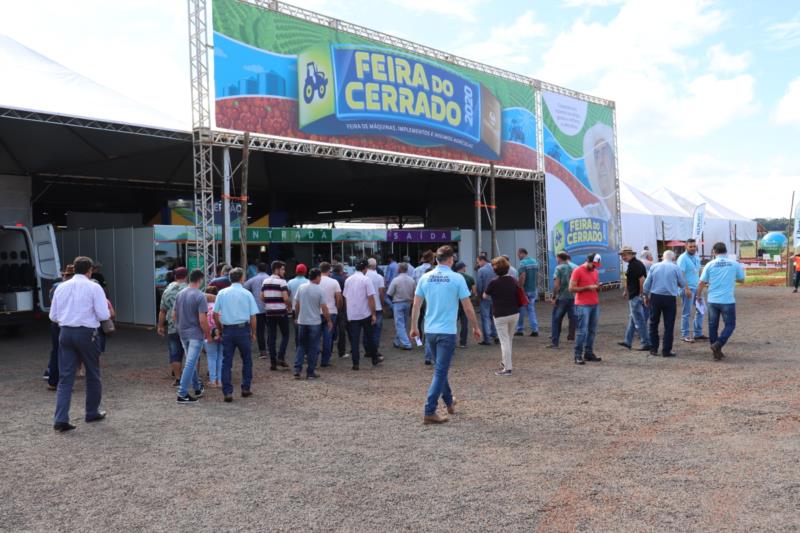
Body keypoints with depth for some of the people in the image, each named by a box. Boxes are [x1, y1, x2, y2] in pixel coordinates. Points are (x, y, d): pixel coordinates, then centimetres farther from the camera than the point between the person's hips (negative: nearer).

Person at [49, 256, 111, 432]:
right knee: (93, 375, 13)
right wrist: (107, 306, 11)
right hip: (86, 333, -4)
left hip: (66, 333, 4)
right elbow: (103, 315, -10)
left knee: (65, 376, 4)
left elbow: (53, 316, 11)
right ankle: (92, 413, 26)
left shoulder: (61, 287, 8)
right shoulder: (94, 287, -6)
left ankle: (61, 419, -4)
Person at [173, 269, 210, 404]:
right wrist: (208, 335, -7)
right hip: (195, 334, -7)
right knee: (190, 363, -4)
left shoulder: (180, 294, 5)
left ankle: (197, 388, 34)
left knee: (191, 361, 20)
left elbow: (174, 314, 11)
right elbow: (202, 320, -19)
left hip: (182, 333, 8)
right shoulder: (200, 296, -16)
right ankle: (182, 394, -5)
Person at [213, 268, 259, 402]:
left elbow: (215, 314, 3)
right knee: (247, 360, 15)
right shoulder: (247, 294, -3)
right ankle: (245, 389, 19)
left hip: (227, 330, 1)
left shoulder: (222, 293, 2)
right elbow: (253, 316, -3)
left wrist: (220, 329, 15)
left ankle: (227, 392, 1)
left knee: (226, 362, 5)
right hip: (243, 329, -1)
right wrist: (253, 333, 8)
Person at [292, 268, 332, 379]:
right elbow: (324, 308, -11)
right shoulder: (319, 291, -11)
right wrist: (329, 321, 1)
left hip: (302, 321, 4)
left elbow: (296, 304, 6)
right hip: (315, 323, -4)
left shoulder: (301, 288, 0)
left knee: (301, 346, 14)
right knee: (313, 348, 6)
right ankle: (310, 372, 10)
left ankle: (297, 370, 8)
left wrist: (296, 317, 19)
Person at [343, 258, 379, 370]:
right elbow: (371, 298, -12)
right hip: (365, 314, -3)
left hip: (352, 315, 3)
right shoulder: (366, 279, -9)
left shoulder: (348, 280, 6)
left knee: (354, 340, 4)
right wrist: (373, 314, -8)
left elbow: (345, 298, 12)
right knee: (370, 337, 12)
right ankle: (374, 358, 23)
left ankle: (355, 363, 3)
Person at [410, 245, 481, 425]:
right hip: (447, 332, -5)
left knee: (440, 368, 21)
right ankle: (429, 412, -3)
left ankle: (449, 402, 38)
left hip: (430, 331, 5)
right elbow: (468, 308, -5)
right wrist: (475, 328, 8)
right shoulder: (457, 278, -9)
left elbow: (416, 305, 5)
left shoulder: (425, 278, 2)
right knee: (440, 371, -1)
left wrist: (414, 327, 17)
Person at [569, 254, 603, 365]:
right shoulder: (577, 271, -6)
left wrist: (598, 287, 1)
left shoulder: (595, 272, 15)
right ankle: (578, 355, -4)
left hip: (595, 304, 7)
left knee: (592, 331, 6)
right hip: (583, 305, -7)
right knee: (582, 331, -8)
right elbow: (571, 289, -9)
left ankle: (589, 353, 13)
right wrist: (587, 288, -15)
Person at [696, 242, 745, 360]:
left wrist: (699, 296, 12)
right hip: (728, 301, -1)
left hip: (712, 301, 1)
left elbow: (701, 283, -2)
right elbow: (741, 280, 13)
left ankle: (716, 351, 16)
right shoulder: (735, 264, -1)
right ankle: (718, 345, -10)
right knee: (730, 325, 9)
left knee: (713, 326, 11)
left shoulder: (710, 265, -2)